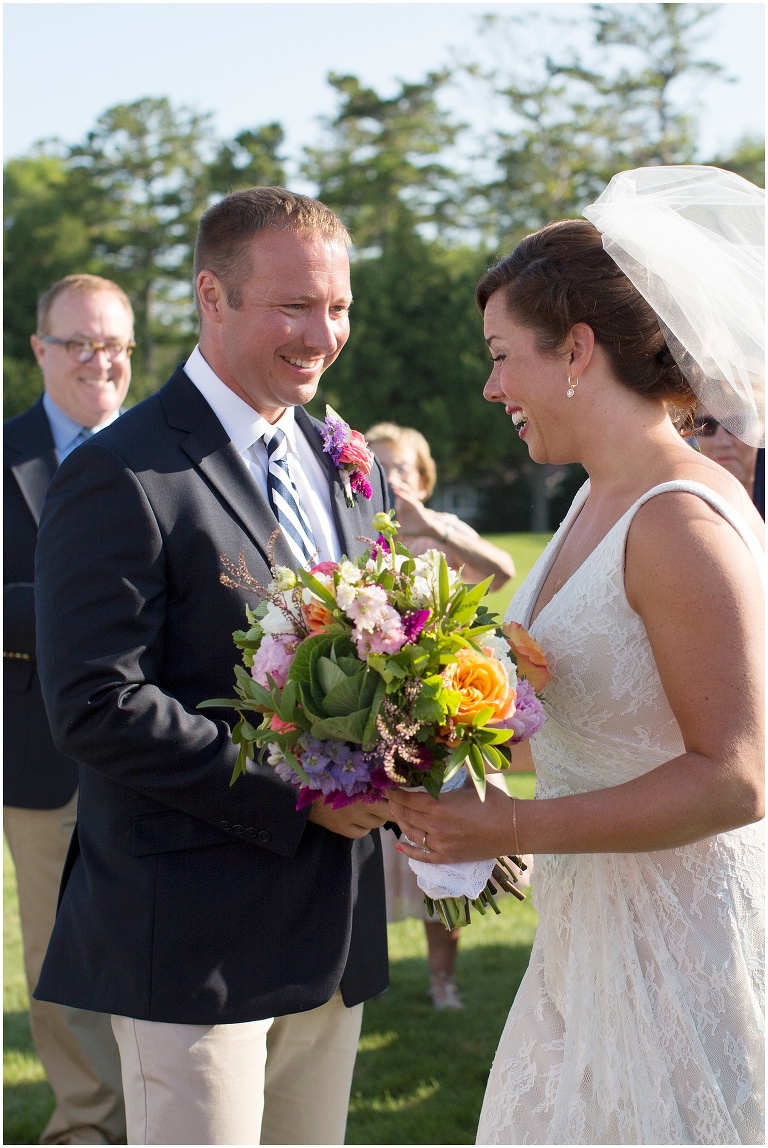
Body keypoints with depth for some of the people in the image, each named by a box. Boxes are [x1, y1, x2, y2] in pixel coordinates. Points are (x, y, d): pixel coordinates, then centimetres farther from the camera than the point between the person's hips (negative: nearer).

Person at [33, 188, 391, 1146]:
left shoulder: (348, 469, 12)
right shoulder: (121, 478, -13)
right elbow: (96, 704, -20)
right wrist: (293, 798, -20)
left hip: (334, 926, 8)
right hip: (194, 939, -7)